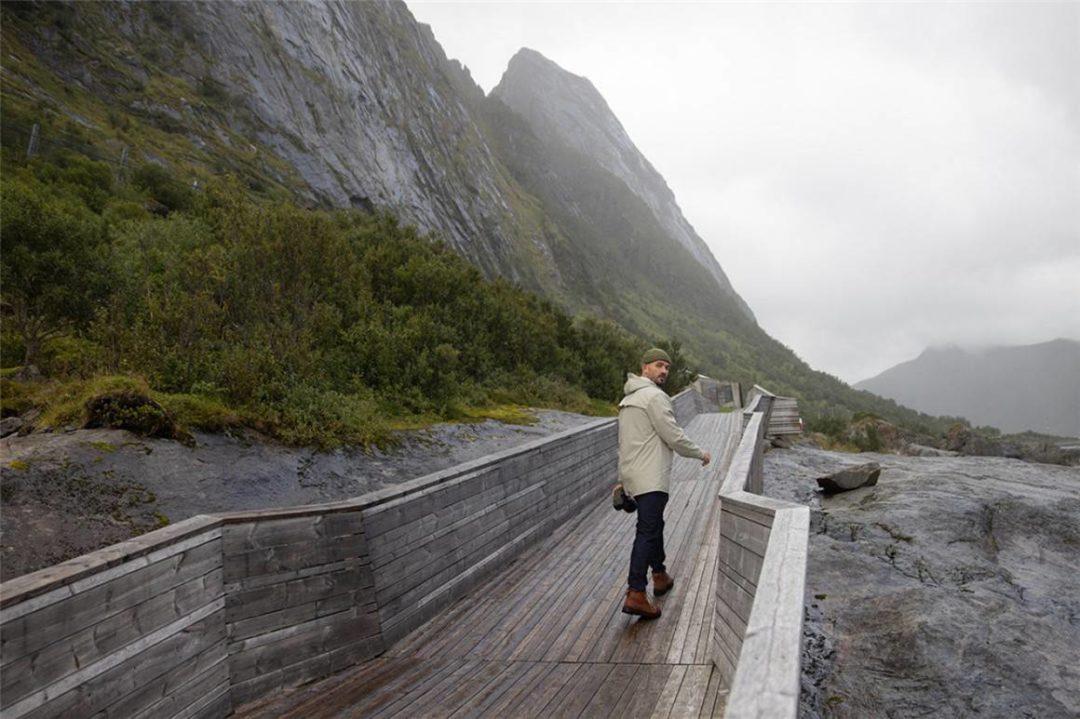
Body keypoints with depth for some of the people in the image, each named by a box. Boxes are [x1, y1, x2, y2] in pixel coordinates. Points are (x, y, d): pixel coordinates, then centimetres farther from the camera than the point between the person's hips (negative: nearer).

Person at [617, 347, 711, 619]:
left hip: (633, 475, 10)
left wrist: (623, 480, 24)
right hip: (651, 477, -10)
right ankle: (635, 594, -16)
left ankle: (660, 576, 36)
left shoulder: (628, 399, 18)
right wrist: (700, 454, 2)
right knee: (647, 531, -12)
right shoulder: (654, 396, -13)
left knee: (654, 524, 23)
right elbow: (674, 437, -14)